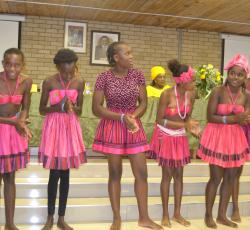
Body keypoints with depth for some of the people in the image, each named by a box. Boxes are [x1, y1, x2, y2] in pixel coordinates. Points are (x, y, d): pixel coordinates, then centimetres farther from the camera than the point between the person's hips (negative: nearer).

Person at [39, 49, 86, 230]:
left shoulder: (79, 82, -1)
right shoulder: (49, 82, -8)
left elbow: (80, 111, 4)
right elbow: (42, 109, -1)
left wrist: (72, 107, -18)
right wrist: (58, 107, -19)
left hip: (71, 128, 2)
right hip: (54, 128, -2)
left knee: (65, 173, 7)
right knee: (55, 174, 0)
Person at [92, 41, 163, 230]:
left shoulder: (137, 75, 0)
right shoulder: (104, 78, -9)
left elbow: (143, 103, 3)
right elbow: (96, 108, -11)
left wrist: (132, 117, -17)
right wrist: (122, 117, -20)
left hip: (134, 126, 3)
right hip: (112, 127, -3)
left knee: (142, 172, 3)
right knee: (115, 173, 5)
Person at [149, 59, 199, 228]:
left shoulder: (191, 94, -6)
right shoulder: (167, 95, -21)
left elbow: (187, 117, 6)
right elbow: (160, 120, -17)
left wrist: (191, 127, -16)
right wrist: (183, 125, -22)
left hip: (181, 138, 5)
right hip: (166, 137, -5)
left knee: (179, 174, 11)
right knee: (167, 175, 3)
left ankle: (177, 213, 25)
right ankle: (165, 214, 19)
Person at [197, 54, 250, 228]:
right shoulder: (218, 92, -13)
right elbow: (210, 117, -15)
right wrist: (233, 118, -23)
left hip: (235, 139, 5)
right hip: (217, 138, -5)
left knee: (230, 178, 12)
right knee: (216, 178, 0)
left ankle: (222, 215, 27)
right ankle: (208, 215, 19)